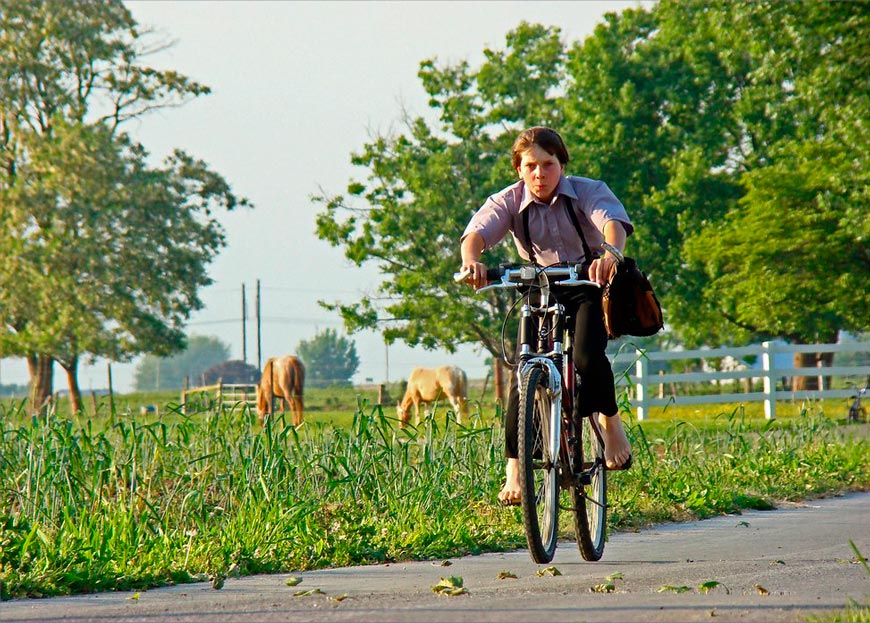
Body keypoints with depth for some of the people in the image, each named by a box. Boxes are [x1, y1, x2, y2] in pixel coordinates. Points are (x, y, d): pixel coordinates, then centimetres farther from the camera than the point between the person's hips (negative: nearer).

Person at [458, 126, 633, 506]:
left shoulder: (588, 191, -13)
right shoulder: (509, 201, -9)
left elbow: (613, 221, -32)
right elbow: (477, 231, -26)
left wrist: (611, 253, -56)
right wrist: (471, 260, -50)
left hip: (588, 286, -2)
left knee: (587, 356, -28)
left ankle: (610, 420, 2)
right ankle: (514, 467, -7)